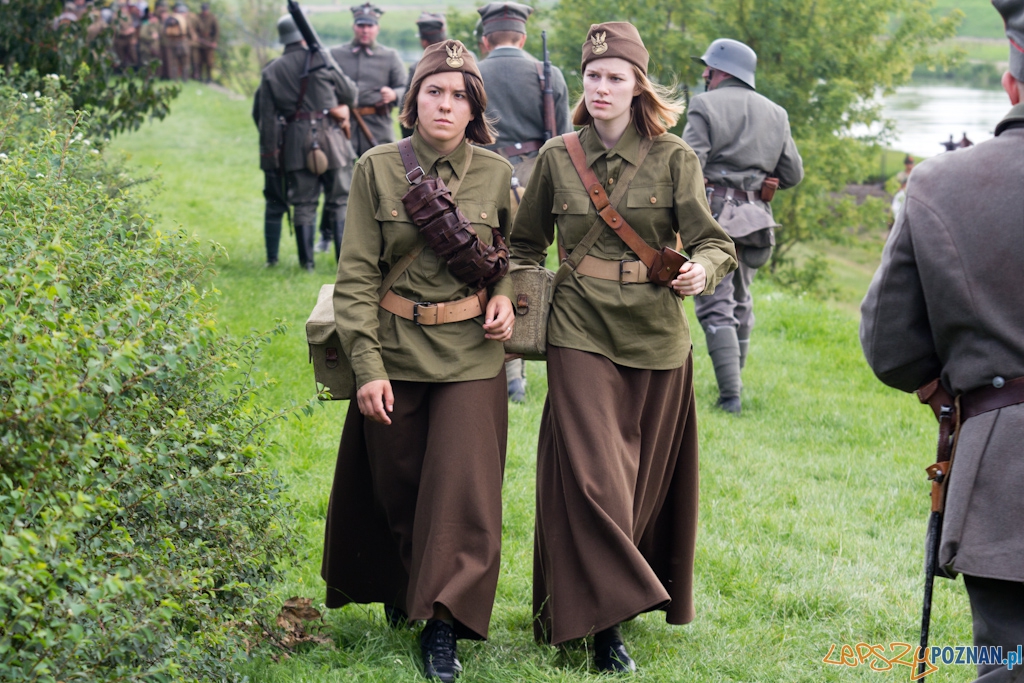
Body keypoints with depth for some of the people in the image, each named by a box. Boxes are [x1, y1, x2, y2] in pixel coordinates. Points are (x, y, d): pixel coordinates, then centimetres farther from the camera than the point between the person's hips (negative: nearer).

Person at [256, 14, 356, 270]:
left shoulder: (271, 71, 7)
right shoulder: (321, 60, -2)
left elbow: (267, 117, 5)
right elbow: (349, 91, 8)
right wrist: (344, 105, 31)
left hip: (295, 143, 3)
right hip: (329, 137, -3)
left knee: (303, 204, 8)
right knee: (340, 201, 4)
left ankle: (307, 261, 5)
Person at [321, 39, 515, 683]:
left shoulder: (495, 174, -1)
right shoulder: (377, 169, -5)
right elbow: (356, 274, -5)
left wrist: (506, 295, -5)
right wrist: (367, 365, -11)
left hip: (471, 357, 0)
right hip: (395, 354, 0)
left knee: (461, 492, -6)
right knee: (395, 489, 13)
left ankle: (445, 626, 0)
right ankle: (399, 589, 38)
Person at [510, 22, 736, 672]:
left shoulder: (674, 158, -1)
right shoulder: (557, 158, 3)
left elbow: (712, 240, -3)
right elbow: (527, 244, 16)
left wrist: (701, 270, -24)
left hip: (656, 333, 1)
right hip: (581, 332, -1)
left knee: (644, 478, 10)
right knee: (592, 476, -12)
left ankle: (616, 597, 29)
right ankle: (604, 619, -7)